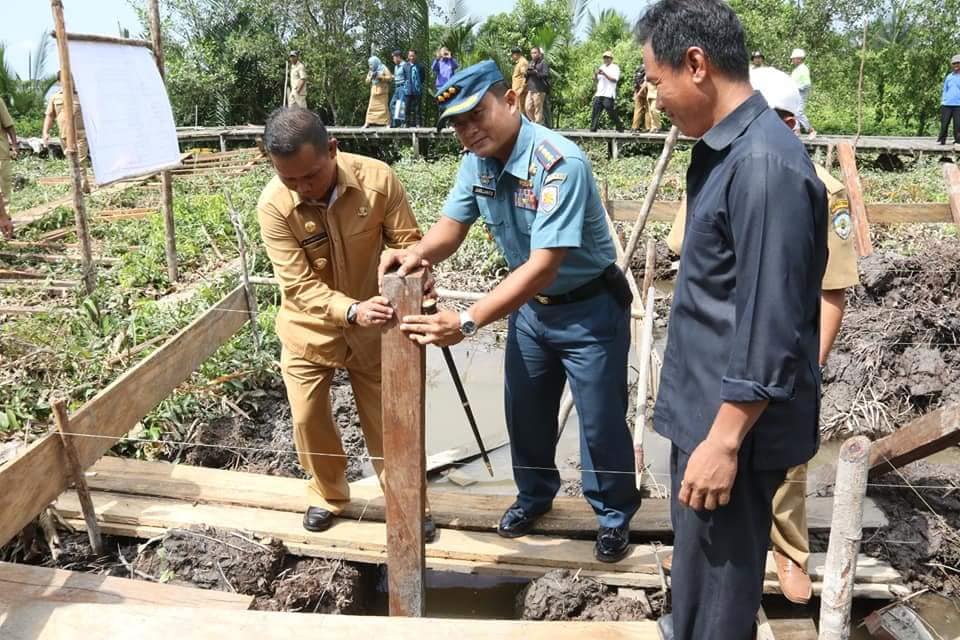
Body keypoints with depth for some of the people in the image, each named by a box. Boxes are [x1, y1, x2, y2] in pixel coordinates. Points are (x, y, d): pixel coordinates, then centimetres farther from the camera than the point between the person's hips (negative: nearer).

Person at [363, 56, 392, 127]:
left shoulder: (383, 68, 2)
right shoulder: (371, 71, 18)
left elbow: (389, 77, -6)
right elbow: (367, 81, 17)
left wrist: (380, 76, -12)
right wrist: (371, 77, -3)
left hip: (382, 92, -4)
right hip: (374, 92, 4)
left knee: (384, 107, -6)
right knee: (371, 107, -2)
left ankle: (387, 123, -2)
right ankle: (367, 123, -3)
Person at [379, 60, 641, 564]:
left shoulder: (559, 163, -32)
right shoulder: (476, 162, -8)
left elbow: (545, 265, -37)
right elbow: (452, 225, -4)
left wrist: (467, 323, -43)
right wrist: (416, 253, -29)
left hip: (589, 308, -7)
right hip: (530, 304, 7)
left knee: (600, 421, 7)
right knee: (525, 410, 20)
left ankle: (614, 516, 32)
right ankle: (535, 494, 45)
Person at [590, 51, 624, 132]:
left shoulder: (615, 67, 3)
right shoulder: (601, 67, 22)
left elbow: (615, 79, -11)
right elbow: (597, 81, 21)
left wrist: (604, 74, -18)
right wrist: (596, 75, -1)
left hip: (609, 95, -6)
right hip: (599, 94, 6)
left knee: (612, 113, -8)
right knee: (595, 111, -4)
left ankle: (620, 127, 3)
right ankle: (593, 128, -4)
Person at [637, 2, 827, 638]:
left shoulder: (764, 165, -24)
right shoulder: (724, 149, 8)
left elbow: (769, 329, -25)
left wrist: (724, 441, -21)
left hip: (733, 420, -9)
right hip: (708, 405, 9)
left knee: (717, 574, 9)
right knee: (701, 560, 27)